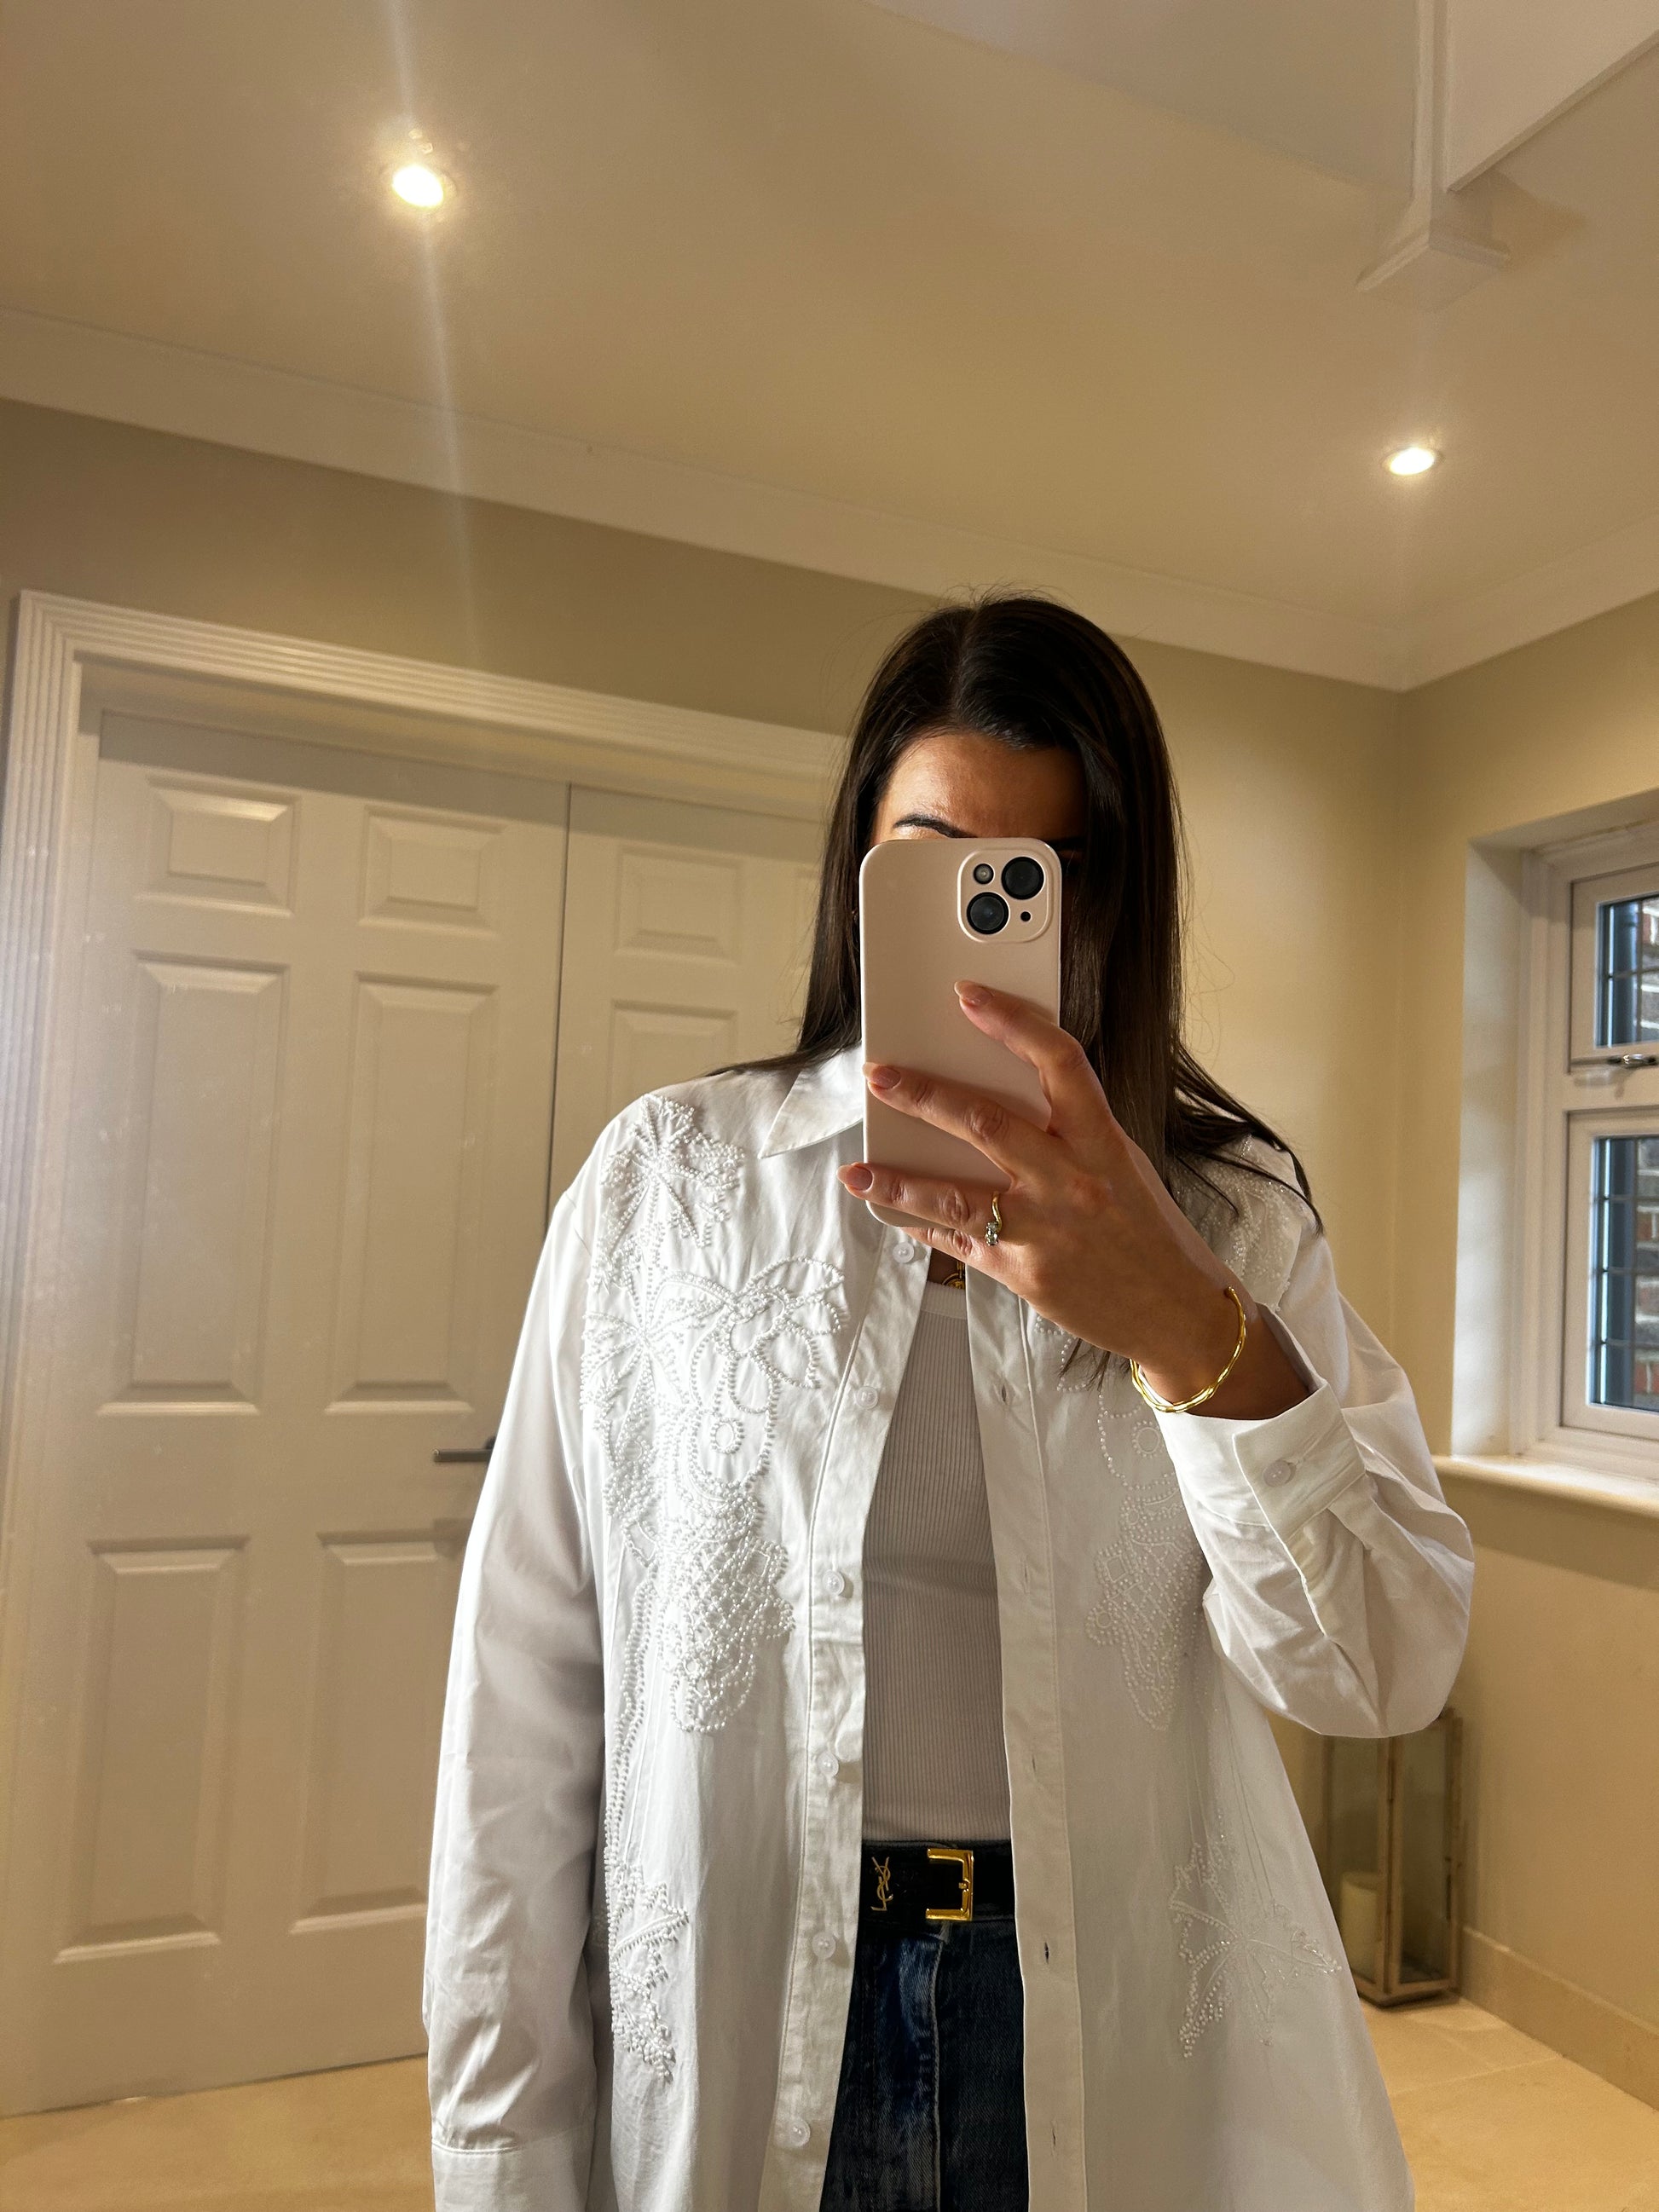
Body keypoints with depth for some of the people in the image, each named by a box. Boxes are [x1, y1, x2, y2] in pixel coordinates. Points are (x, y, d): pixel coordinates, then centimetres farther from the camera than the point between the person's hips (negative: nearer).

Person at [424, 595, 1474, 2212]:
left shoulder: (1235, 1213, -3)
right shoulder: (661, 1180, -6)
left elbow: (1384, 1674, -12)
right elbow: (529, 1688, -6)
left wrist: (1190, 1326, -28)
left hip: (1131, 2057, 1)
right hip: (724, 2048, 0)